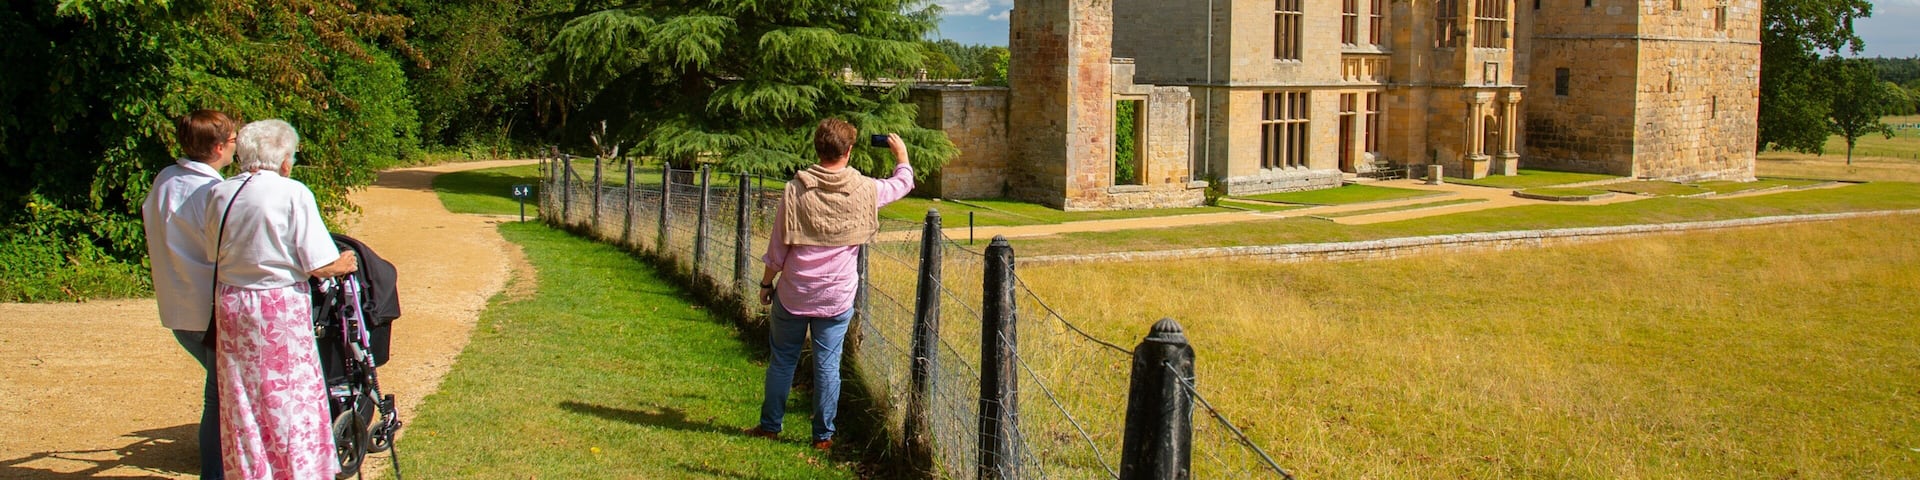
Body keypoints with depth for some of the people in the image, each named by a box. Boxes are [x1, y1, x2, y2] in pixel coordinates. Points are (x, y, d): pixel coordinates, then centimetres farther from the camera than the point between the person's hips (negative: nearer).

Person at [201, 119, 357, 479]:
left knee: (242, 401, 14)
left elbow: (214, 252, 9)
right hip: (281, 307, -5)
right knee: (292, 400, 4)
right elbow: (320, 265, -15)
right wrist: (343, 264, 5)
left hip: (230, 305, 5)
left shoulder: (218, 193, 0)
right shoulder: (293, 193, -14)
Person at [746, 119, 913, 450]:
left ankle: (770, 426, 23)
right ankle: (823, 435, 12)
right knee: (828, 365, 6)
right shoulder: (864, 190, -7)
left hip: (793, 294, 0)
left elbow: (778, 245, -2)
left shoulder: (796, 189, -8)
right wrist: (902, 155, 32)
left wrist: (766, 282, 11)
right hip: (837, 297, 0)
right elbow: (903, 183, 13)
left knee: (782, 360, 13)